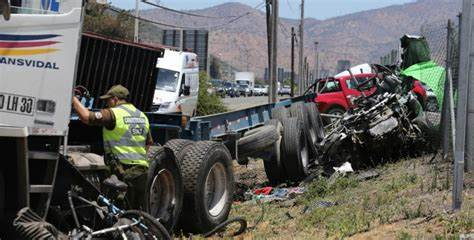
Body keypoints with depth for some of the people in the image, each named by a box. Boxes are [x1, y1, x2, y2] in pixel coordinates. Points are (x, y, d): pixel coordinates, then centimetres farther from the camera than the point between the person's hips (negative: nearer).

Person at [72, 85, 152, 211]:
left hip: (123, 172, -7)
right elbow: (149, 142, 26)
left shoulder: (113, 114, -8)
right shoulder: (142, 116, 17)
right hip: (142, 171, 7)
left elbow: (86, 117, -16)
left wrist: (74, 99, -4)